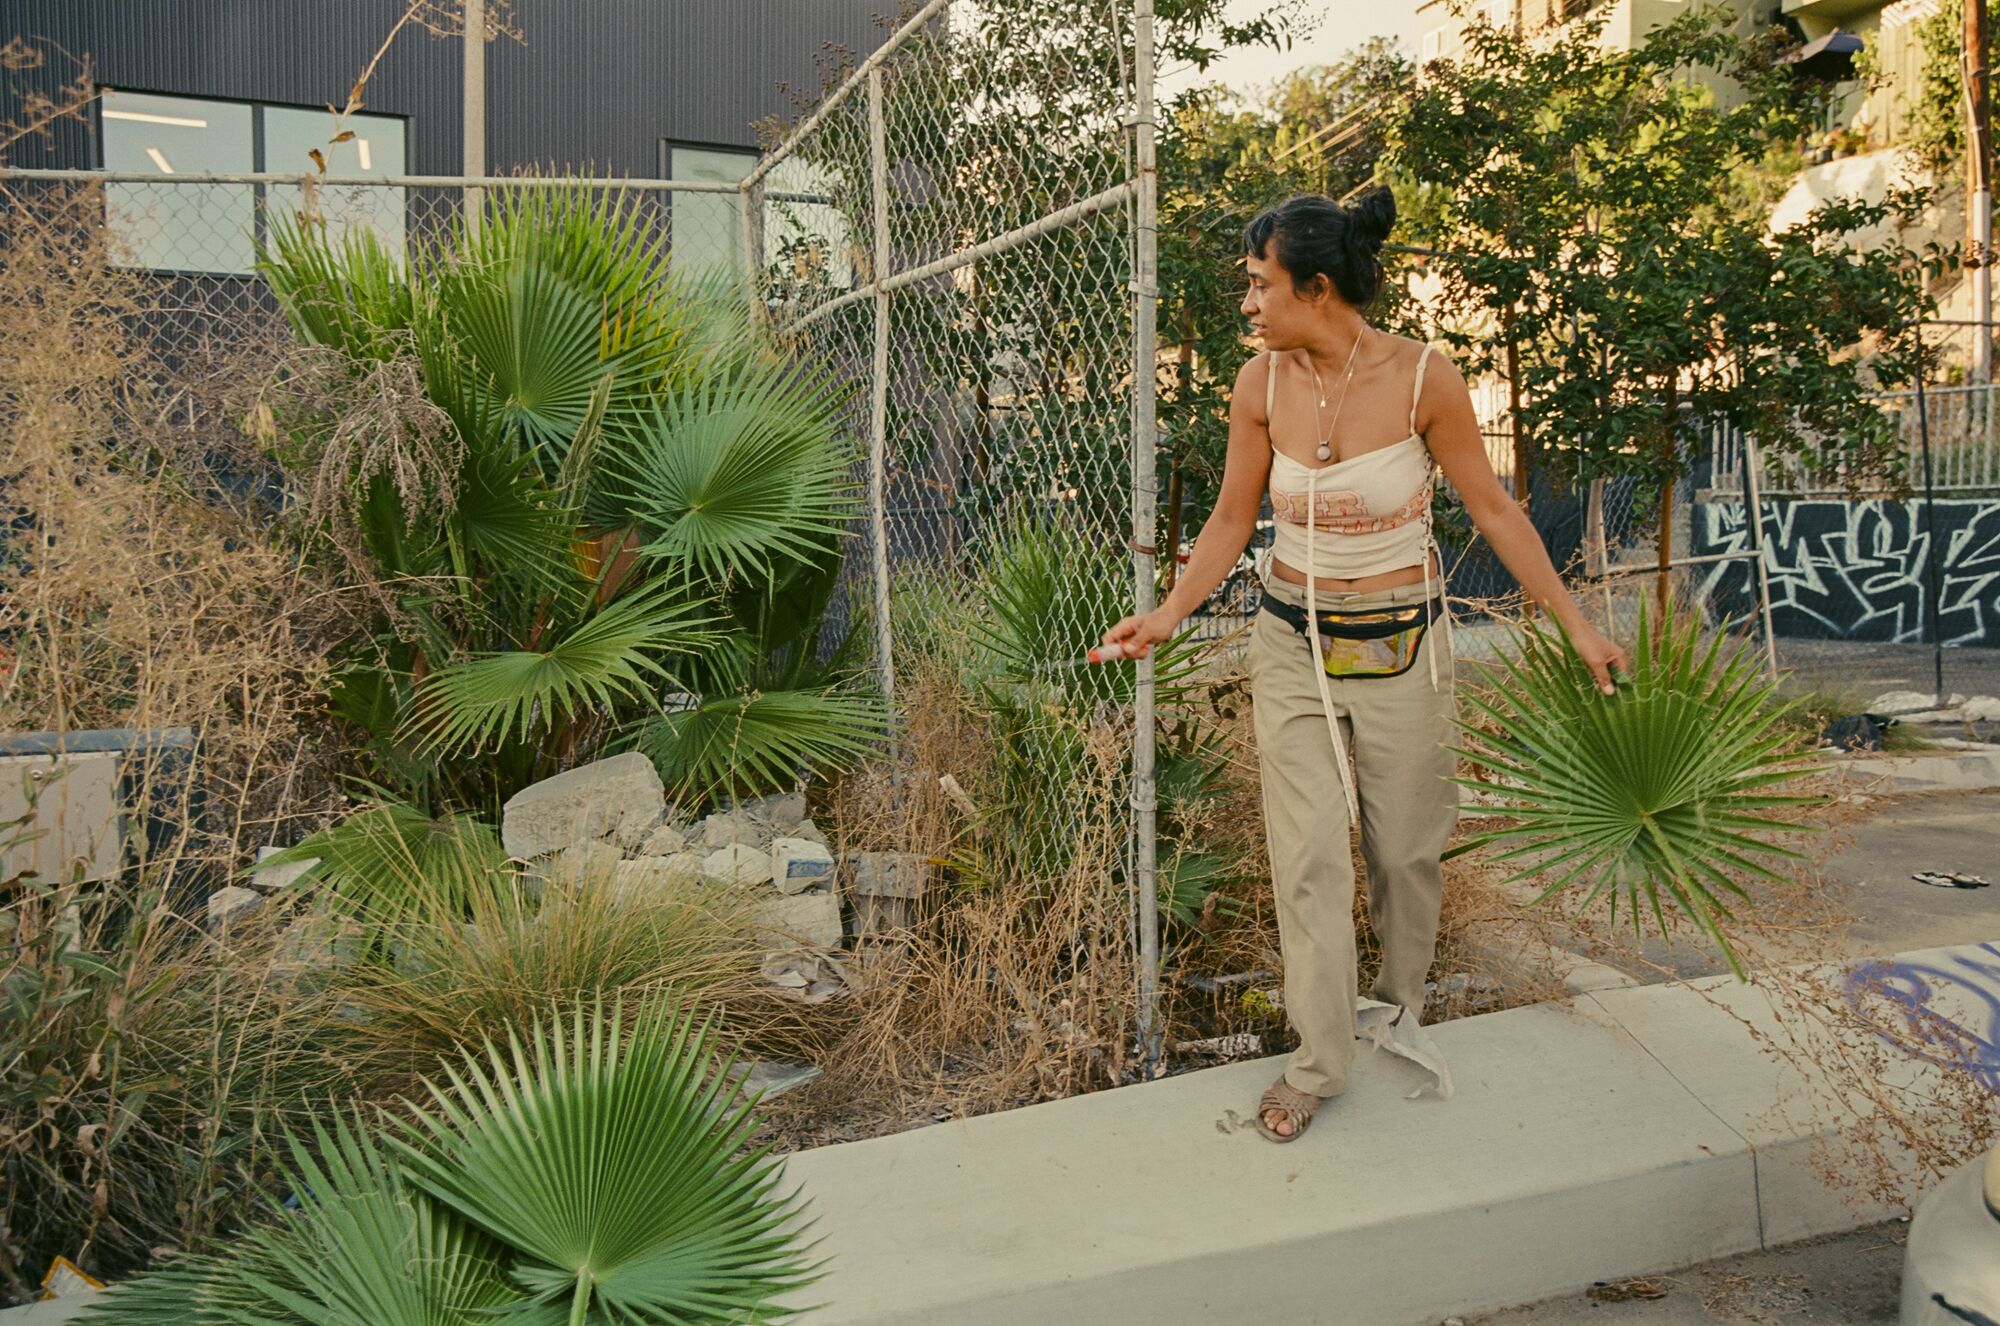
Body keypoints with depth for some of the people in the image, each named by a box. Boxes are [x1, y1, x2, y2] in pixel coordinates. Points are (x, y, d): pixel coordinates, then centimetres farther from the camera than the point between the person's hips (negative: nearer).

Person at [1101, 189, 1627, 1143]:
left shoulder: (1423, 378, -15)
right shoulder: (1260, 384, -7)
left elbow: (1491, 507, -4)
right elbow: (1232, 520, 3)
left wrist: (1576, 625, -2)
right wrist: (1169, 615, -11)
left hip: (1401, 643, -2)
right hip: (1292, 642, 2)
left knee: (1405, 845, 11)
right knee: (1306, 853, 2)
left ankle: (1402, 1007, 39)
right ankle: (1319, 1059, 16)